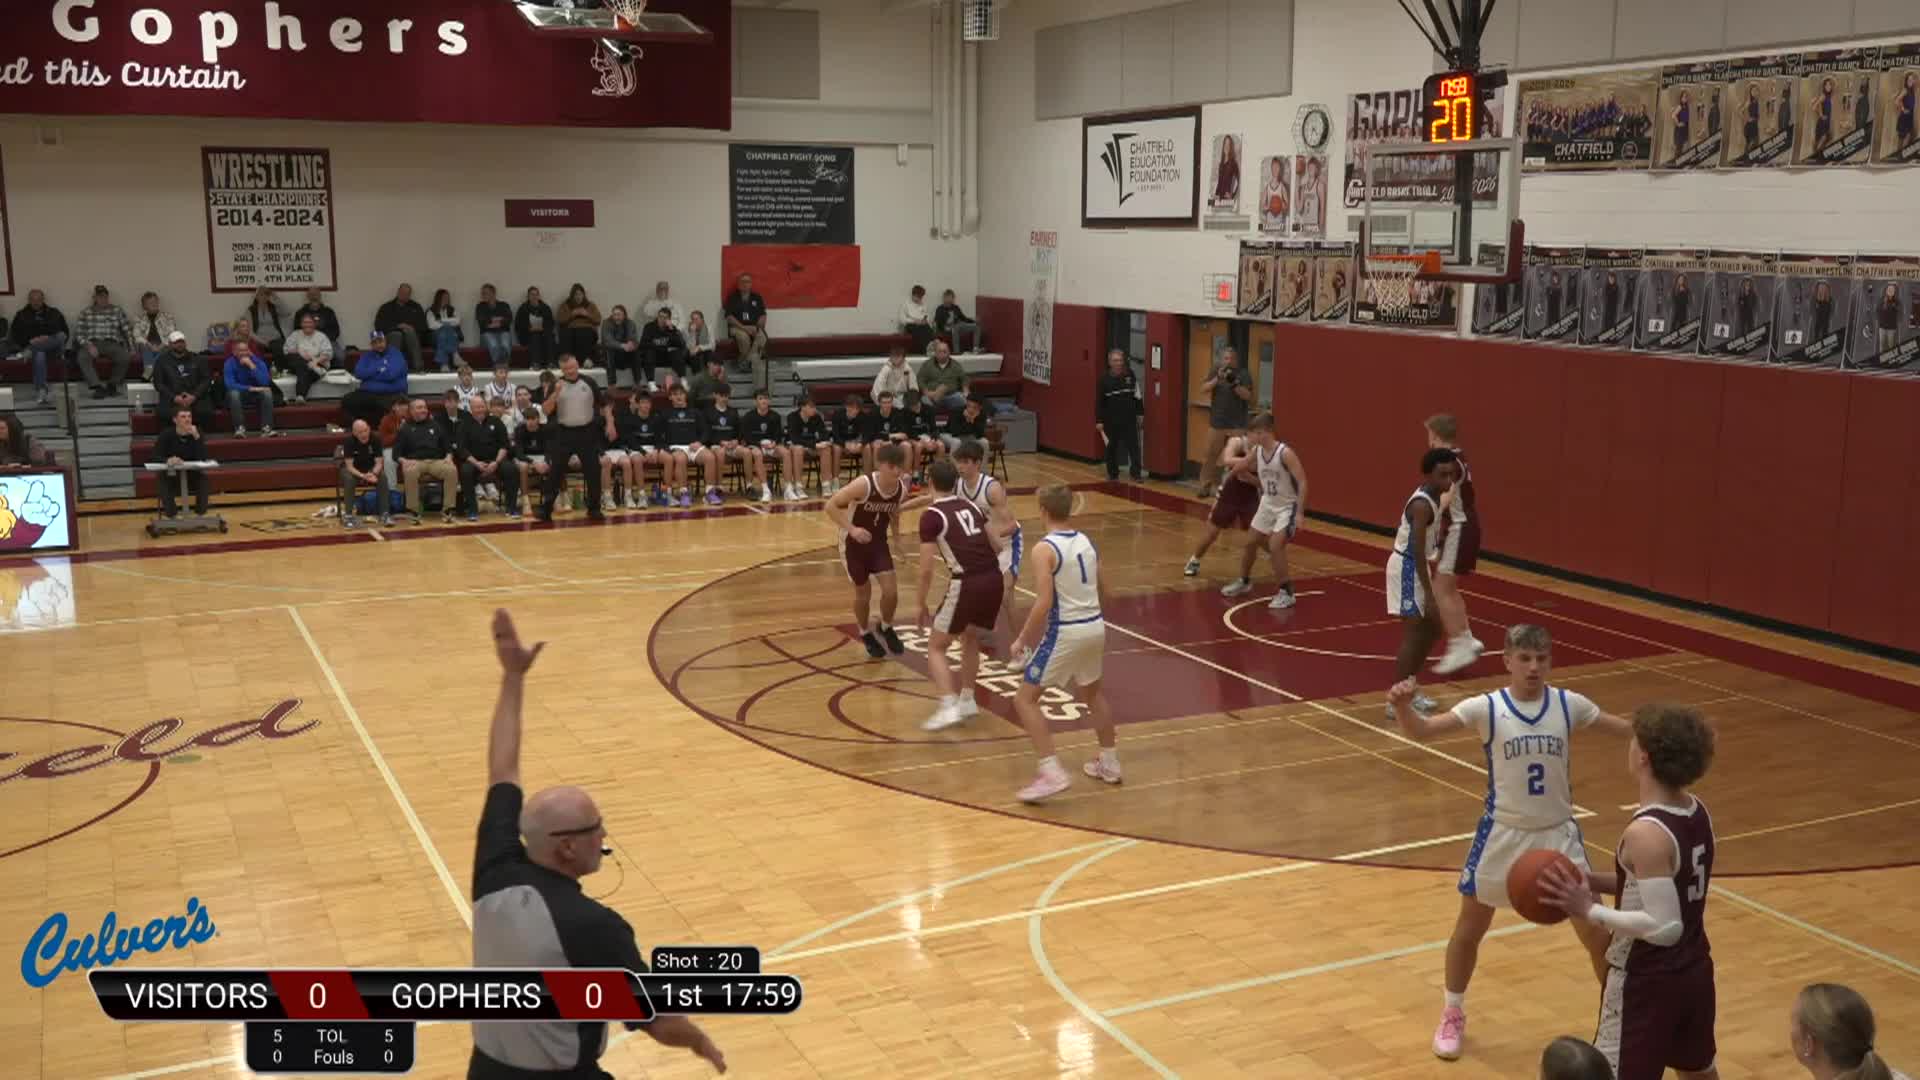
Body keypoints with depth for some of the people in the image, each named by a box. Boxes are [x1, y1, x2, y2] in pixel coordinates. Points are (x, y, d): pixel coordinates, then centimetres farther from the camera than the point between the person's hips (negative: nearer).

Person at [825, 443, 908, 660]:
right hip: (854, 543, -4)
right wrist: (852, 529, -34)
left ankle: (885, 628, 24)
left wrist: (896, 537, 9)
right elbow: (830, 506, -26)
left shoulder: (902, 489, -13)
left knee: (891, 591, -5)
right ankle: (866, 635, 34)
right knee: (863, 593, 7)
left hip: (879, 541, 4)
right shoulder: (863, 484, -30)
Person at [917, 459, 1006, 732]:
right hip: (994, 579, 6)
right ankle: (967, 700, 30)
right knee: (970, 638, 30)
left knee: (936, 647, 7)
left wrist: (922, 605, 6)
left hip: (966, 584, -6)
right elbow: (996, 548, 22)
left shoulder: (931, 516, -3)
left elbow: (926, 570, -6)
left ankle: (949, 708, -7)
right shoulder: (971, 507, 16)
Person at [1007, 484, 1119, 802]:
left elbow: (1043, 604, -21)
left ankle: (1051, 773, -8)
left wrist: (1022, 640, -10)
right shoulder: (1086, 542, 7)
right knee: (1092, 693, 30)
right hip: (1094, 626, 7)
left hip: (1064, 632, -7)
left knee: (1025, 700, 2)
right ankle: (1109, 763, 39)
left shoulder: (1044, 549, -14)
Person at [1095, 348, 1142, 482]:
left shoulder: (1130, 376, -1)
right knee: (1112, 448, 9)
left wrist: (1139, 414, 8)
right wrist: (1099, 421, -9)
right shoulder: (1104, 379, -6)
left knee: (1133, 446, -2)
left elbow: (1137, 396, 8)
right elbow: (1099, 401, -6)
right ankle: (1113, 474, 20)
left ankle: (1135, 473, 3)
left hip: (1129, 419, 1)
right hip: (1111, 420, -1)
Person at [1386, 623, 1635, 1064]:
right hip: (1503, 834, -1)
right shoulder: (1486, 708, -15)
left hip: (1558, 834, 1)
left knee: (1596, 931, 5)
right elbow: (1422, 730, -24)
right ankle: (1452, 1015, 34)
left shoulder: (1569, 704, -7)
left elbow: (1629, 729, 4)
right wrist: (1403, 707, -46)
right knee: (1469, 928, 11)